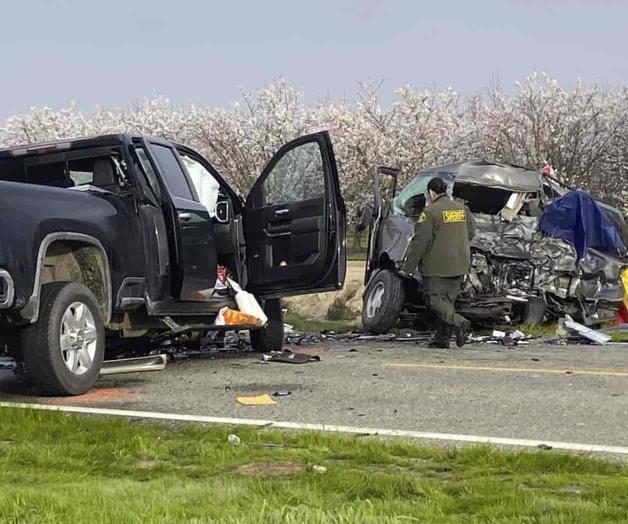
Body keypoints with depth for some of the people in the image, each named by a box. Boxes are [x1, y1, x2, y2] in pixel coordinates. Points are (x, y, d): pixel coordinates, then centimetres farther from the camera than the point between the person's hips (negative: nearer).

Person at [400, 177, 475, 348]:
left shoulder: (430, 212, -12)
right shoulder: (462, 209, 9)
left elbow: (419, 242, -13)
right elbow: (471, 233, 19)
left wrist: (407, 267, -8)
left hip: (437, 266, -7)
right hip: (459, 265, 7)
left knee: (434, 300, -3)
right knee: (447, 301, 12)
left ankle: (460, 323, -20)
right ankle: (442, 337, 9)